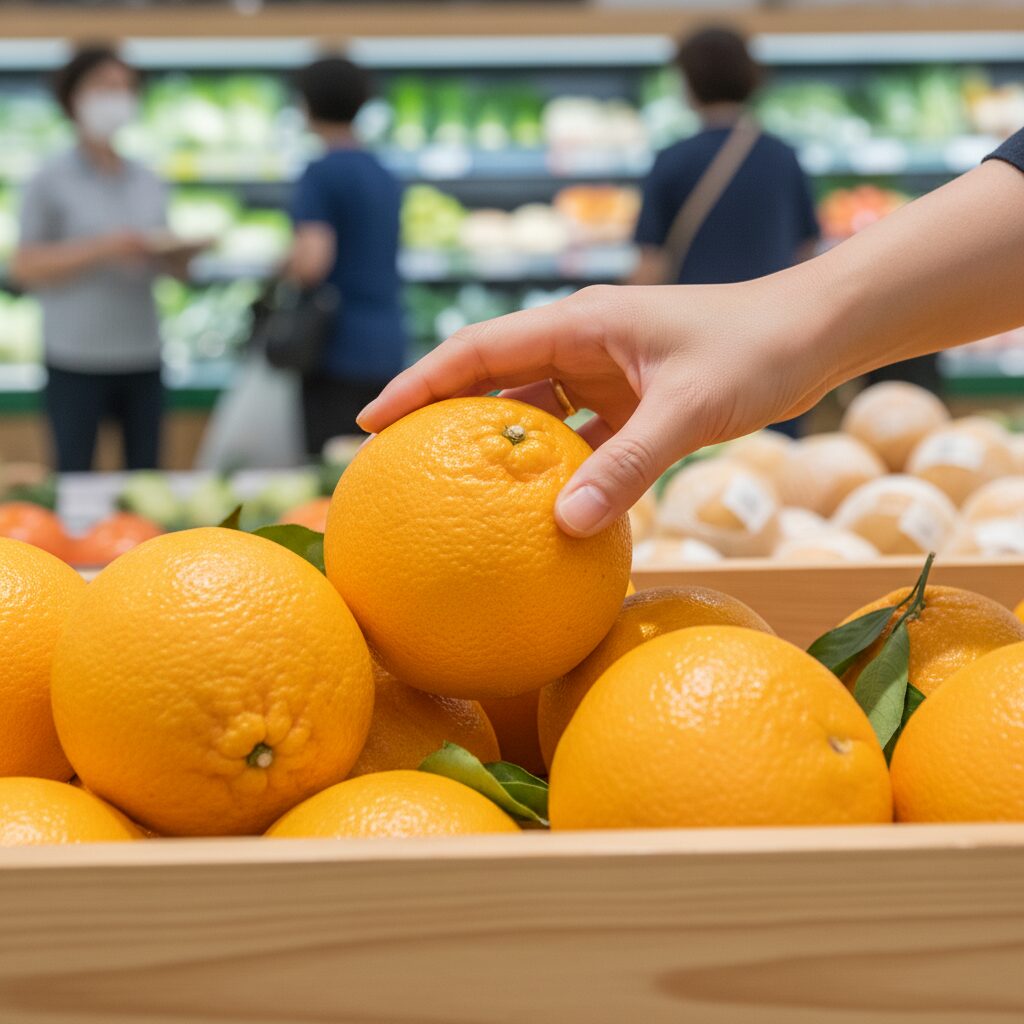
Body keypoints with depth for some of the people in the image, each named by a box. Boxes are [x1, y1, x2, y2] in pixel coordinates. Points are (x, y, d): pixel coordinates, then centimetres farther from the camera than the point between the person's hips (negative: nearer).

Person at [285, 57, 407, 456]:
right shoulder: (386, 179, 14)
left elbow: (311, 263, -21)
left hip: (337, 348, -7)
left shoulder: (321, 173, -10)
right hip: (387, 350, 7)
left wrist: (283, 270, 0)